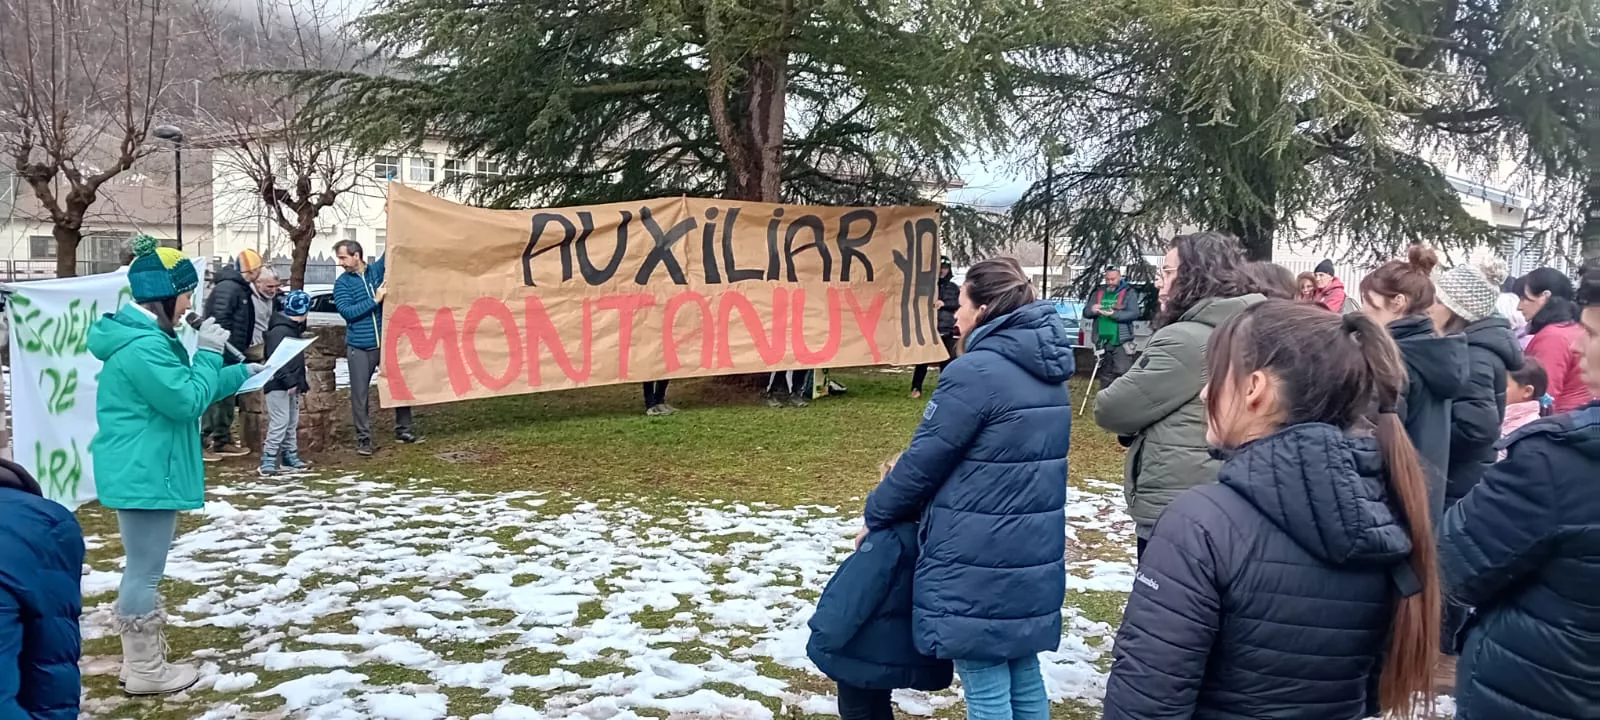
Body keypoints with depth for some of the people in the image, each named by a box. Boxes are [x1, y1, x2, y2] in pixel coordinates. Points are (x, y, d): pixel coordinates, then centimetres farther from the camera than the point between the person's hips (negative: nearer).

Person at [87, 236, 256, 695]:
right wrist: (210, 353, -13)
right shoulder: (143, 346, -23)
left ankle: (140, 659, 31)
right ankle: (145, 671, 9)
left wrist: (242, 373, 22)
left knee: (142, 569, 19)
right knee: (144, 572, -2)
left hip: (141, 471, 12)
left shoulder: (144, 337, 13)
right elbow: (188, 400, -22)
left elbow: (179, 391, 23)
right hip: (144, 475, -12)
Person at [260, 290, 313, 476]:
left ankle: (290, 457, 23)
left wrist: (302, 382, 25)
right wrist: (289, 381, -26)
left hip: (292, 386, 10)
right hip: (278, 386, -10)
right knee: (279, 423, -11)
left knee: (292, 423, 14)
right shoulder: (279, 331, -16)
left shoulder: (296, 329, 15)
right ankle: (268, 460, -6)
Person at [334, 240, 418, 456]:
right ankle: (364, 438, 10)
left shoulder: (377, 270, 5)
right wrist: (375, 300, -17)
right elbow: (347, 311, -12)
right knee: (360, 394, 1)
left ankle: (403, 430, 20)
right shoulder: (342, 283, 0)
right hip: (360, 348, -2)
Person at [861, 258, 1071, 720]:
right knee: (1023, 676, 18)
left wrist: (877, 516, 4)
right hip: (1032, 557, 8)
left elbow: (925, 459, -13)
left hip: (977, 562, -8)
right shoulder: (1047, 374, 9)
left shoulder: (975, 373, -18)